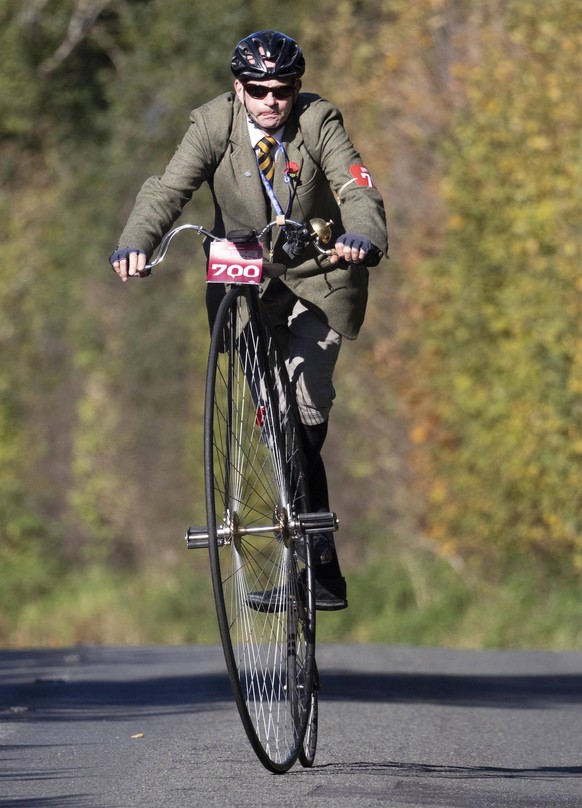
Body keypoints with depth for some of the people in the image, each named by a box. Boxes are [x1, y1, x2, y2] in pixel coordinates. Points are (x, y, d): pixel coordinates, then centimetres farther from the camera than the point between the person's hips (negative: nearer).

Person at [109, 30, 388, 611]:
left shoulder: (318, 122, -14)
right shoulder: (213, 123, -11)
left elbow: (358, 190, -27)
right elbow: (170, 188, -22)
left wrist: (364, 238, -49)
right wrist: (135, 243, -41)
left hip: (318, 276, -2)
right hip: (246, 277, 2)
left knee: (306, 410, -13)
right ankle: (321, 562, -2)